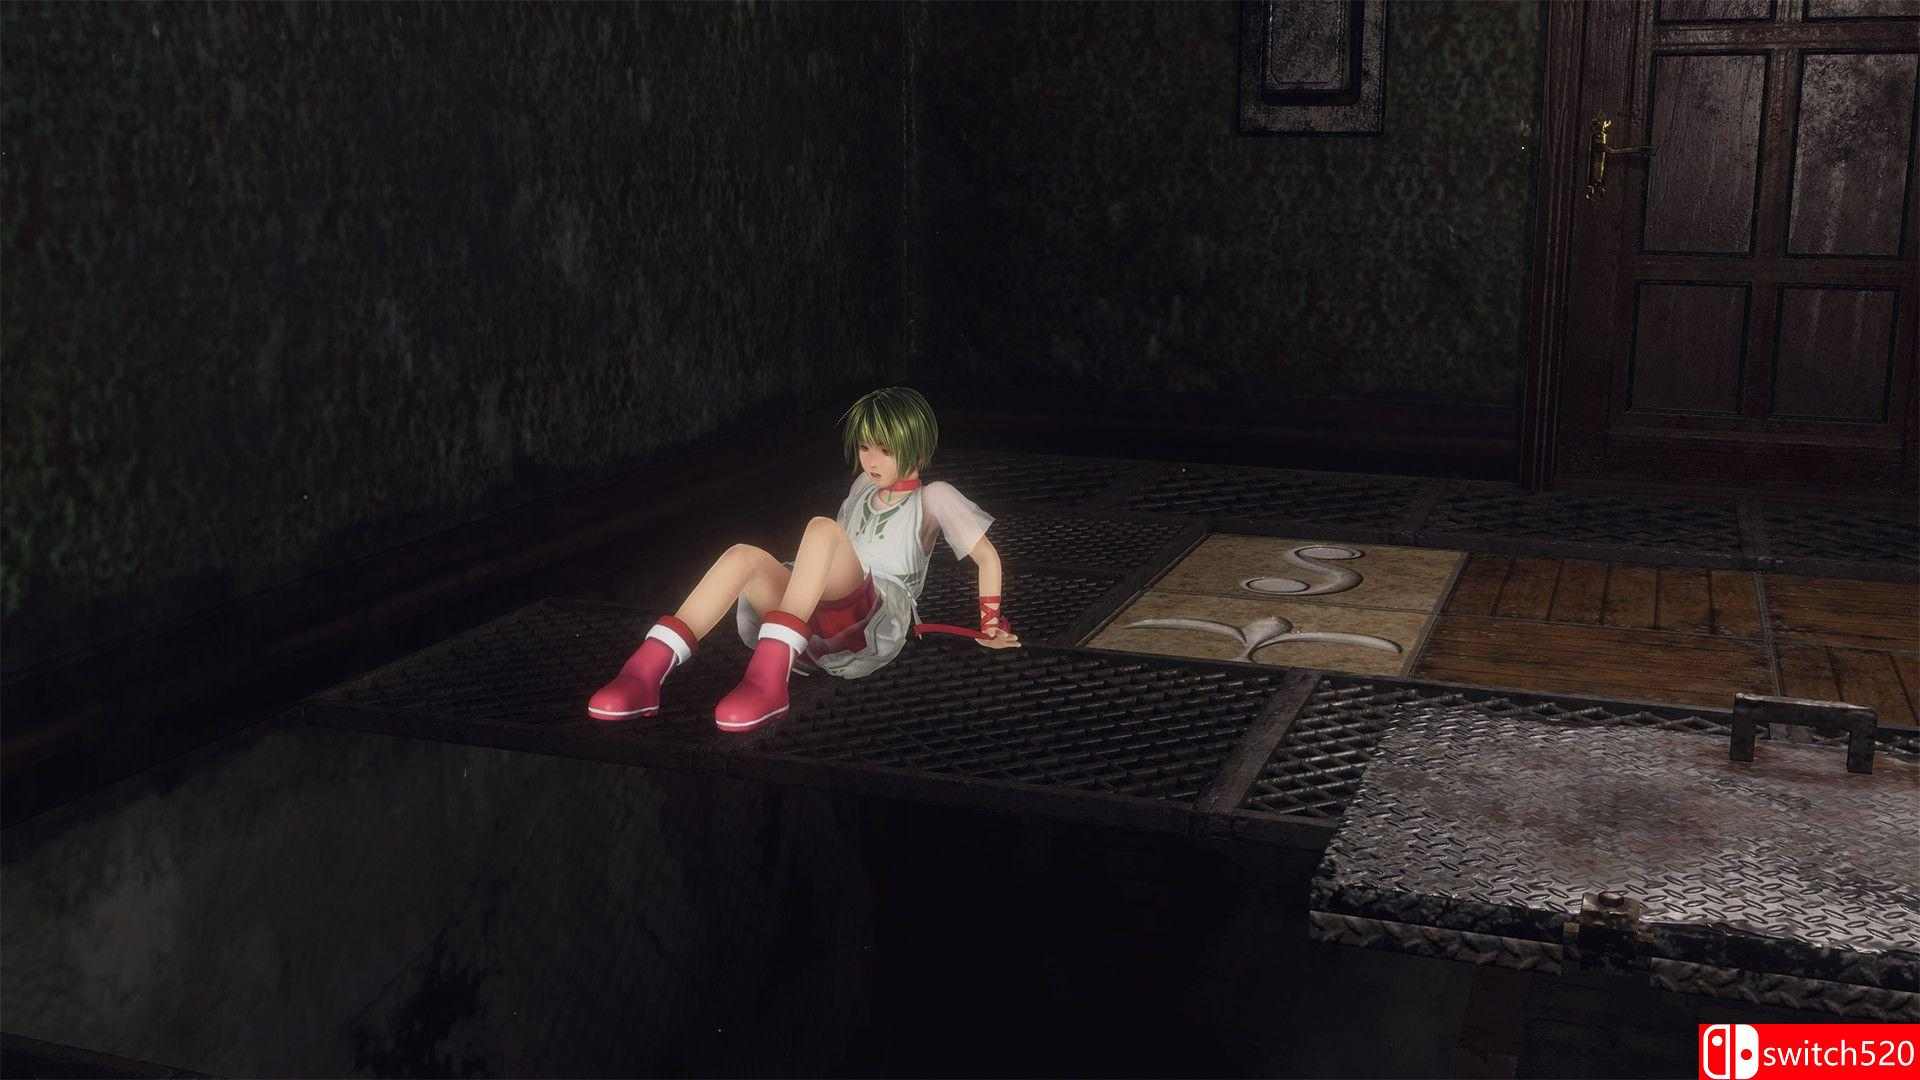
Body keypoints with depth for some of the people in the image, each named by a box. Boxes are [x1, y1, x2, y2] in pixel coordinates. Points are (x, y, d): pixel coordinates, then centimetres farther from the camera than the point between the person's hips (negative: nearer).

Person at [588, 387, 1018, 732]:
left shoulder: (933, 497, 14)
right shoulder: (863, 487, 32)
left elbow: (987, 557, 15)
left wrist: (990, 624, 16)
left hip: (876, 627, -5)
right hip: (818, 630, 6)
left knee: (821, 527, -33)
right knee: (744, 556, -25)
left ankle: (768, 676, -50)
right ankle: (644, 674, -45)